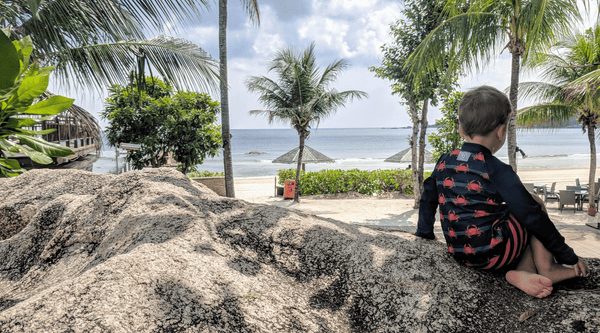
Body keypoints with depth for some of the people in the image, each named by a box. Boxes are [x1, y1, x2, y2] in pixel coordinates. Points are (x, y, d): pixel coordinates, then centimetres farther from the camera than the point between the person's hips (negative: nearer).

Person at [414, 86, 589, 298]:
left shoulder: (443, 162, 4)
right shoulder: (497, 170, -14)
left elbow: (428, 199, 16)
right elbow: (531, 216, -10)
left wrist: (424, 233, 33)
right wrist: (568, 256, 1)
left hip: (459, 254, 6)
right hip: (493, 253, -6)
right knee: (536, 203, 16)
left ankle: (523, 272, -1)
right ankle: (547, 269, 12)